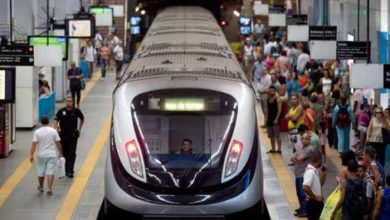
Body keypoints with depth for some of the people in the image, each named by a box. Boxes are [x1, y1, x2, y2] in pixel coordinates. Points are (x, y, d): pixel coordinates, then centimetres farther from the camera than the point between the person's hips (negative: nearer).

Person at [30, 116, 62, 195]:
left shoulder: (37, 132, -7)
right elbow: (58, 143, -2)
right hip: (52, 154, 0)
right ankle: (49, 189, -10)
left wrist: (31, 155, -7)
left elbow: (34, 144, -10)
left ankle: (41, 187, 33)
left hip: (42, 155, 0)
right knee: (50, 172, -2)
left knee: (41, 172, 16)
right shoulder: (53, 131, -5)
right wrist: (60, 152, 10)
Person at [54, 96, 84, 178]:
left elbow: (82, 119, 15)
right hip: (63, 135, 1)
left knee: (72, 153, -8)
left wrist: (79, 129, 12)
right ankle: (66, 170, 22)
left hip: (73, 135, -1)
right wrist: (56, 130, -25)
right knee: (65, 153, 9)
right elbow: (56, 120, -9)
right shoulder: (61, 111, -5)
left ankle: (70, 171, -9)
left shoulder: (76, 111, -3)